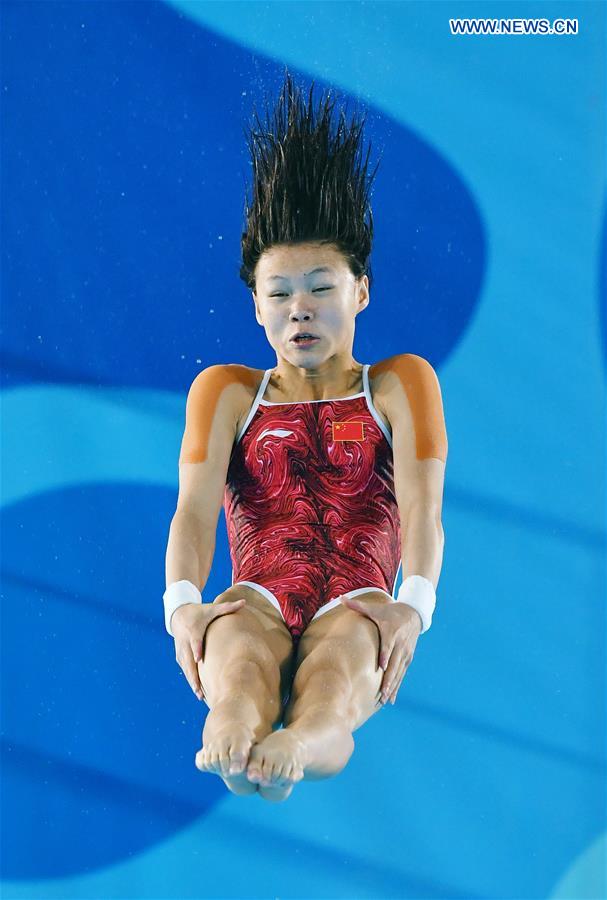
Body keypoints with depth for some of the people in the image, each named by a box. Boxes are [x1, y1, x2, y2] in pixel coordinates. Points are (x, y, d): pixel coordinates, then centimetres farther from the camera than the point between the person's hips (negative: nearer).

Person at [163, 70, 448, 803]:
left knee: (351, 637, -38)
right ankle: (236, 726, -70)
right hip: (260, 604, 1)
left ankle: (308, 736, -70)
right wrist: (182, 603, -22)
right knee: (239, 626, -37)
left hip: (356, 612, 0)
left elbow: (422, 504, -2)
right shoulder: (227, 391, 20)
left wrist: (413, 603, -24)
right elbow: (195, 504, 1)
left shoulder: (399, 384, 17)